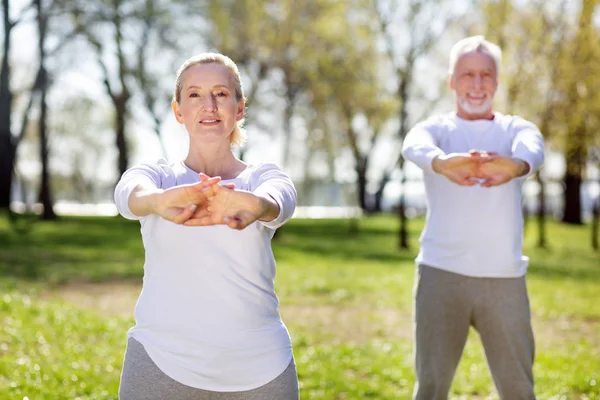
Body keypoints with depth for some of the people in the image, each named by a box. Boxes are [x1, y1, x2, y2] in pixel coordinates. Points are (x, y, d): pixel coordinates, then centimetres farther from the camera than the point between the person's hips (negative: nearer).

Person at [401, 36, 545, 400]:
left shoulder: (517, 128, 9)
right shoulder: (437, 128, 6)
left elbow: (533, 151, -16)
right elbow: (415, 148, -19)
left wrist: (514, 165, -43)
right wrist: (442, 162, -45)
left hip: (505, 278, 1)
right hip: (442, 274, -1)